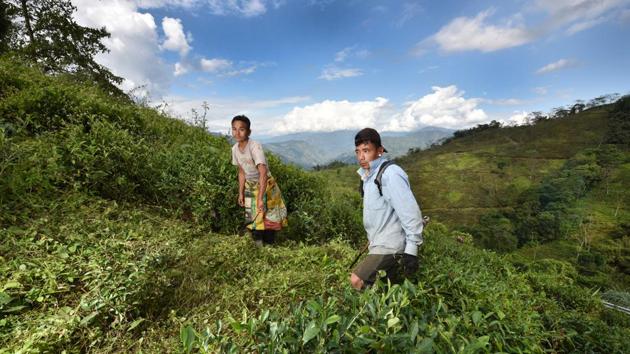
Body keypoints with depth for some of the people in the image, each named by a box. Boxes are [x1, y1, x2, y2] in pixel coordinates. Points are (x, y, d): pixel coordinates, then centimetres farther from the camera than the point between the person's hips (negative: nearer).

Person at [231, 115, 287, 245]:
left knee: (268, 218, -2)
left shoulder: (255, 146, -28)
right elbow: (242, 172, 6)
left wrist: (260, 198, -40)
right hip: (250, 187, 6)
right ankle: (258, 246, 30)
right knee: (252, 220, 12)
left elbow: (263, 173, -36)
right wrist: (241, 193, 8)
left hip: (266, 186, -6)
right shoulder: (235, 149, -7)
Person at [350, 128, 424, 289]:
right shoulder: (368, 174, 7)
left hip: (389, 246, -9)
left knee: (357, 280, -14)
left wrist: (411, 250, -20)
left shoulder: (390, 174, -21)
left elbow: (411, 213, -22)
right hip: (379, 243, 9)